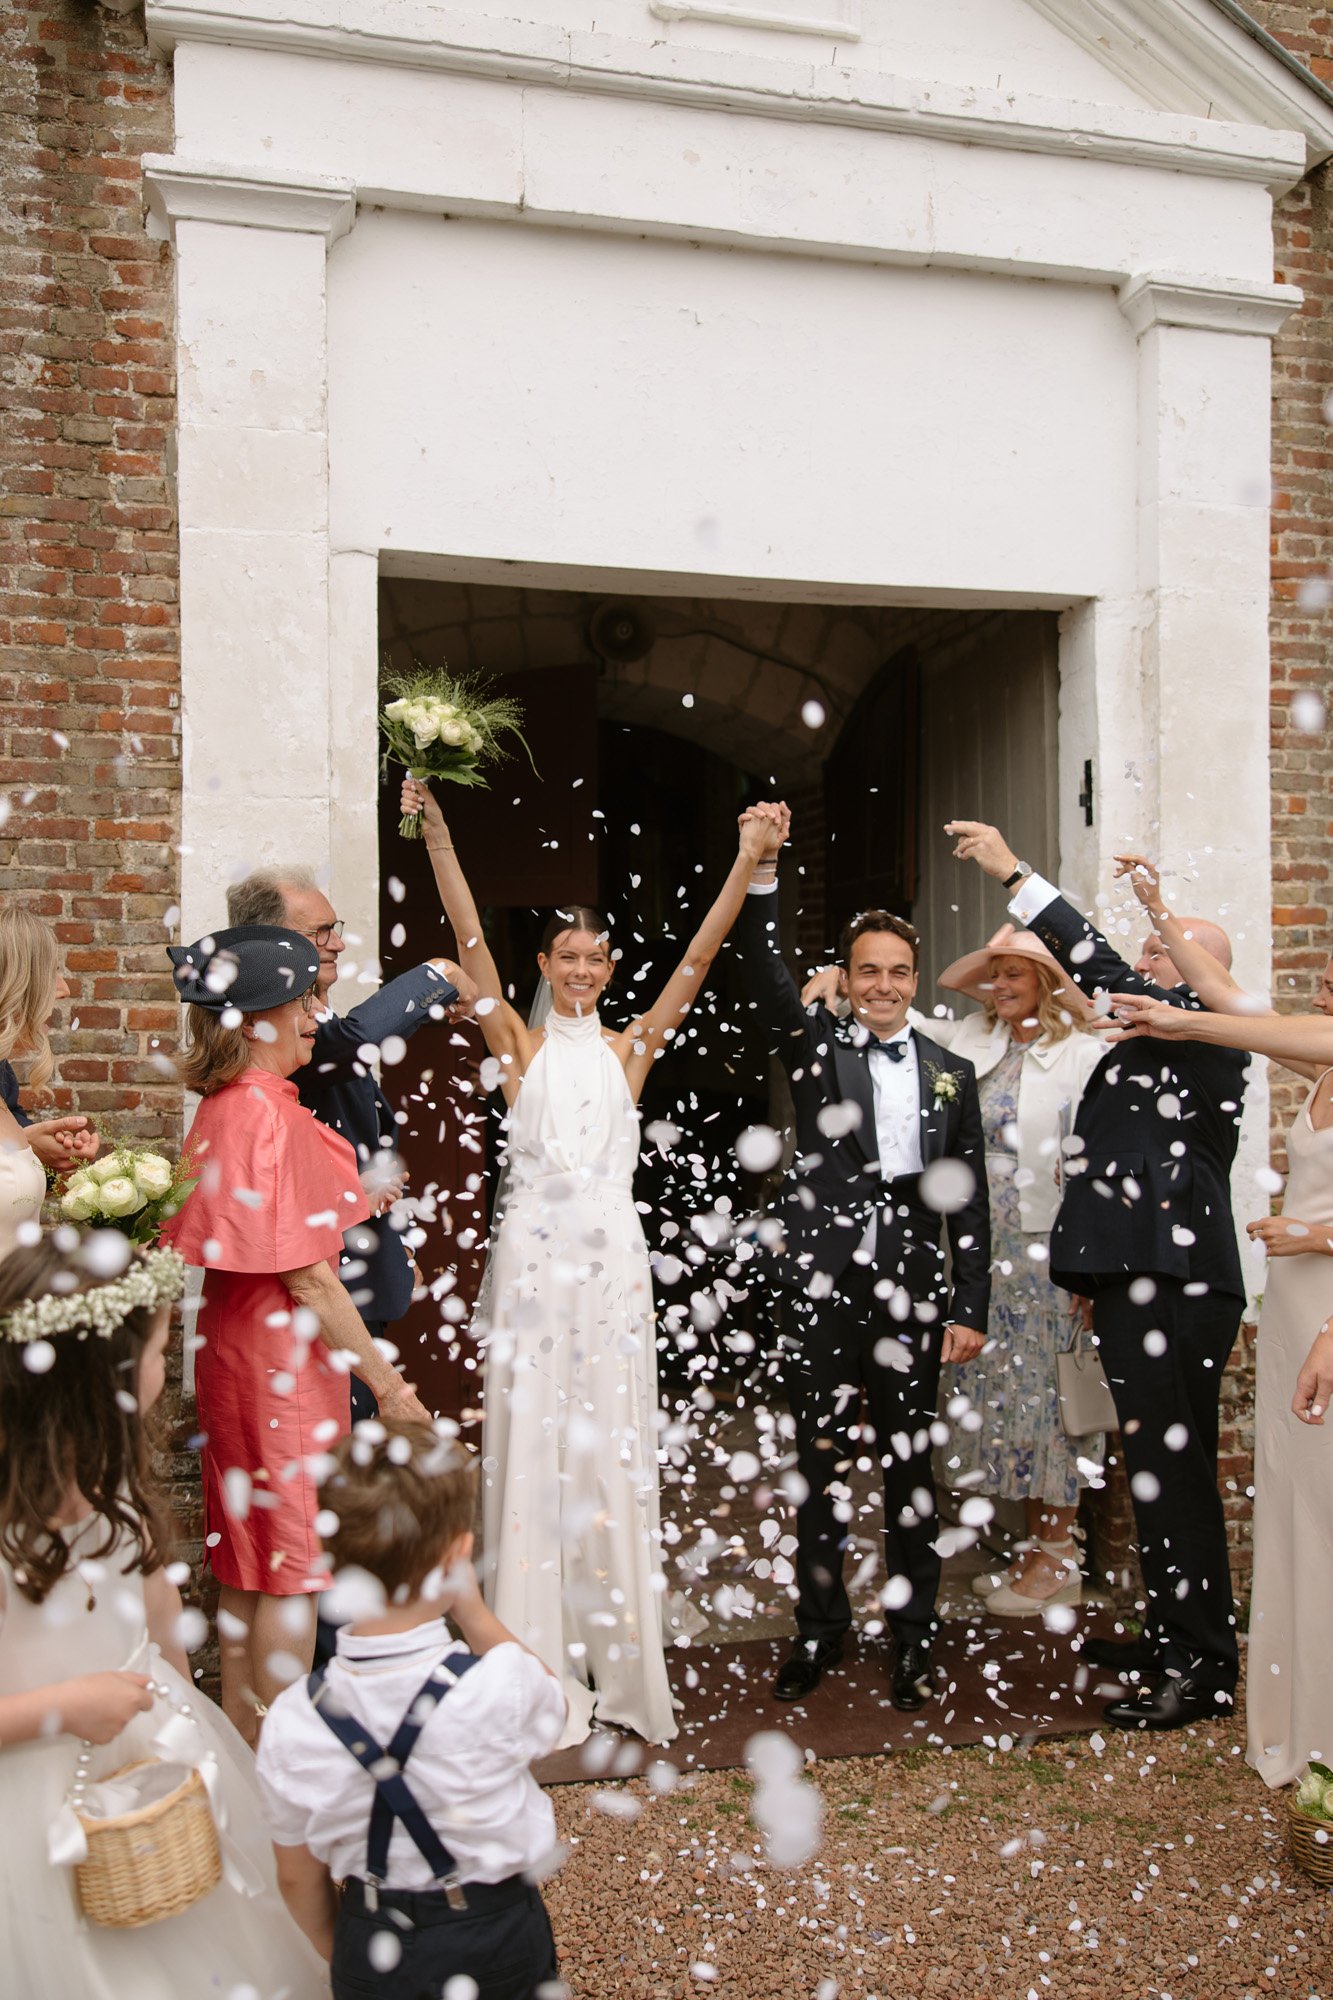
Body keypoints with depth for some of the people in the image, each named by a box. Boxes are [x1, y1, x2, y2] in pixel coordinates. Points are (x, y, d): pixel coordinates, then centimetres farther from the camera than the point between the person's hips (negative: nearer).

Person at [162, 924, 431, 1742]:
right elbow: (306, 1274, -21)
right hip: (284, 1357, -9)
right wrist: (388, 1383, -16)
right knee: (292, 1562, 2)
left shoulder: (226, 1106, 7)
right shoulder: (269, 1114, -21)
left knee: (249, 1557, 17)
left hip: (238, 1346, 9)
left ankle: (242, 1735, 30)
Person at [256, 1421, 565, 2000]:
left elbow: (297, 1877, -5)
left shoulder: (293, 1720, -20)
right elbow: (552, 1705, -2)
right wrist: (474, 1612, -5)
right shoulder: (503, 1686, -28)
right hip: (498, 1944, -1)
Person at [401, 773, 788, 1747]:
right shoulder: (519, 1043, 5)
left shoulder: (632, 1047, 9)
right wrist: (437, 831, -14)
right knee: (532, 1439, 3)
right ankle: (537, 1659, 14)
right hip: (534, 1252, -1)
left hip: (612, 1255, 1)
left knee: (612, 1440, 6)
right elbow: (471, 939, -5)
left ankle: (616, 1656, 18)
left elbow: (698, 957, 1)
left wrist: (748, 861, -8)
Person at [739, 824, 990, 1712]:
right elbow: (767, 976, -13)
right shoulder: (817, 1047, 5)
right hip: (823, 1293, -1)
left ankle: (914, 1640, 22)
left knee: (911, 1473, 9)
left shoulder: (952, 1073, 9)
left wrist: (970, 1309, 2)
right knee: (820, 1470, 9)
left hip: (911, 1297, 1)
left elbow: (969, 1202, 8)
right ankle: (821, 1631, 25)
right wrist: (762, 874, -26)